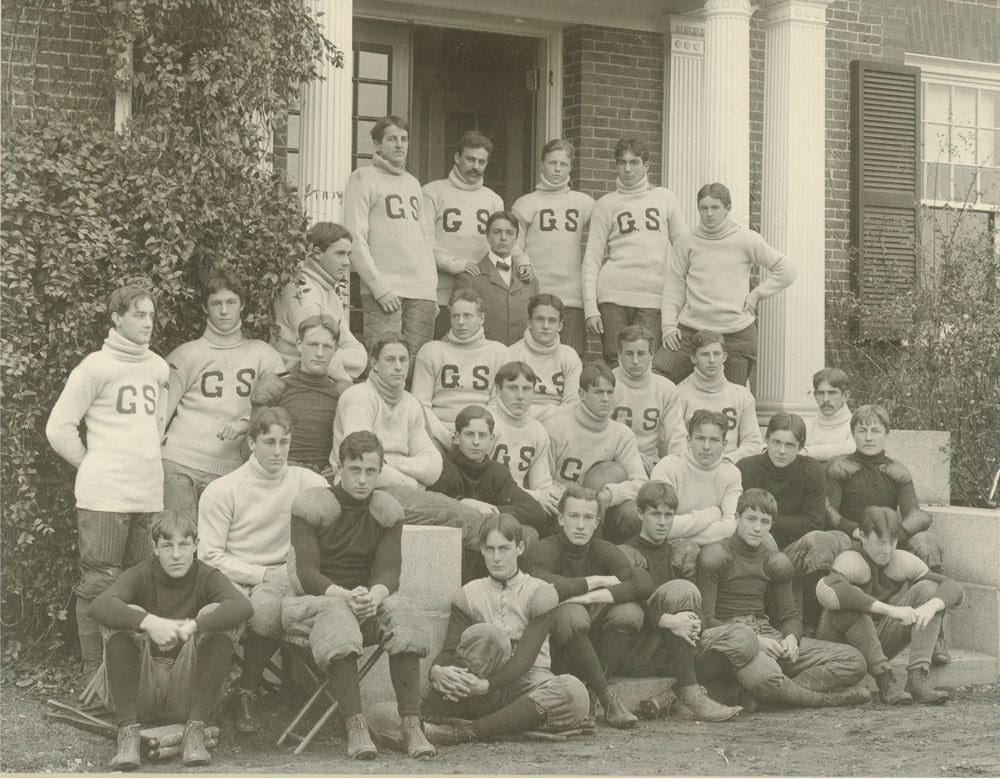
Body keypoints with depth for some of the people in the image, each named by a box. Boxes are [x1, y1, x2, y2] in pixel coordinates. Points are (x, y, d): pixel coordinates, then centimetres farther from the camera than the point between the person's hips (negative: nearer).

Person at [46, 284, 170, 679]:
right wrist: (93, 464, 0)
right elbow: (59, 427, -4)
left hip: (149, 494, 6)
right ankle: (94, 673, 2)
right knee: (99, 583, -4)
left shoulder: (159, 368, 12)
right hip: (104, 495, -6)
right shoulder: (96, 367, -5)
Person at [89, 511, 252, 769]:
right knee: (129, 614, -21)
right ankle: (128, 732, -27)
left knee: (215, 613, -19)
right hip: (140, 693, 0)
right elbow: (99, 605, -23)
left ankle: (195, 732, -24)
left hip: (188, 689, 0)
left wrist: (193, 626, -39)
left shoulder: (207, 577, 0)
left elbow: (243, 606, -23)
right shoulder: (141, 576, -1)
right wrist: (150, 623, -40)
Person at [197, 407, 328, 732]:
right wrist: (265, 575, -12)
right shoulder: (221, 491, 2)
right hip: (233, 583, -2)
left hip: (282, 582, 2)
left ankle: (246, 692, -7)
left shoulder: (306, 482, 10)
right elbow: (210, 558, -4)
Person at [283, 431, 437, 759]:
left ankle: (411, 725, -35)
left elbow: (389, 572, -4)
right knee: (336, 616, -38)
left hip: (369, 600, 3)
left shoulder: (388, 511, 6)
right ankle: (355, 727, -44)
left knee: (401, 612, -29)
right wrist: (345, 595, -32)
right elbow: (307, 573, -13)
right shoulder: (310, 506, -5)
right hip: (314, 600, -3)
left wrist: (374, 596, -28)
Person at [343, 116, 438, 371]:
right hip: (384, 289, -6)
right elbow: (356, 241, -8)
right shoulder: (363, 179, 0)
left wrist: (433, 289, 14)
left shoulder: (413, 183, 22)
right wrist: (379, 288, -14)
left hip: (422, 292, 6)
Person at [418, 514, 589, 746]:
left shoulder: (540, 593, 1)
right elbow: (449, 650, -2)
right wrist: (437, 671, -28)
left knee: (573, 691, -33)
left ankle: (467, 733, -37)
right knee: (484, 636, -28)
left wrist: (486, 685, -29)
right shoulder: (469, 595, 8)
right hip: (483, 698, 0)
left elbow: (525, 657, -12)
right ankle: (419, 720, -39)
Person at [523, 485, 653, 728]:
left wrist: (589, 597, -23)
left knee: (630, 612, -21)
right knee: (572, 614, -35)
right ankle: (607, 698, -26)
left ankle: (589, 690, -20)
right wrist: (598, 581, -16)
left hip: (596, 641, 4)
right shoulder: (542, 552, -8)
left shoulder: (606, 552, 4)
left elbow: (644, 584, -14)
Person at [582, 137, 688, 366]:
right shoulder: (606, 204, 11)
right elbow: (592, 259, 7)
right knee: (614, 363, -5)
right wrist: (590, 307, -3)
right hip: (613, 295, 0)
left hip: (653, 298, 0)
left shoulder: (665, 198, 13)